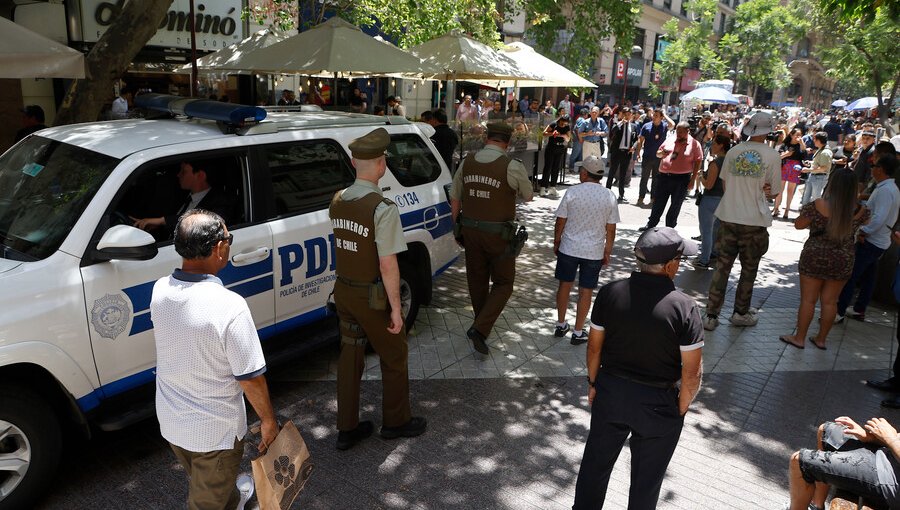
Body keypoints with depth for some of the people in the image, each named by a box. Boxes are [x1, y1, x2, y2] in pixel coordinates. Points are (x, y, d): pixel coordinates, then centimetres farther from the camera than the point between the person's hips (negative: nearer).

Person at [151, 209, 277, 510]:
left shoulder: (159, 290, -12)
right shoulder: (229, 306, -32)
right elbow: (250, 378, -23)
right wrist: (268, 420, -6)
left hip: (170, 421, 7)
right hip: (214, 431, -7)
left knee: (201, 481, 33)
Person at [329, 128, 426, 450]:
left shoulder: (337, 202, 0)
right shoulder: (382, 209, -23)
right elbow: (387, 265, -23)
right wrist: (396, 308, -16)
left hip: (344, 291, 7)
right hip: (373, 297, -6)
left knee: (349, 357, 16)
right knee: (394, 358, 14)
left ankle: (347, 429, 28)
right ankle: (395, 422, 32)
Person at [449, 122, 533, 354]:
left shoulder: (467, 162, 0)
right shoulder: (512, 166, -16)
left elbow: (455, 199, 6)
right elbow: (527, 196, 1)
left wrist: (456, 226, 18)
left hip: (470, 230, 5)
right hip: (498, 234, -5)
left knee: (477, 279, 20)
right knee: (503, 283, 10)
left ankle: (483, 324, 38)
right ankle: (480, 329, -4)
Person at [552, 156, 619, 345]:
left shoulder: (572, 192, -11)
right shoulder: (609, 197, -5)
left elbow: (560, 222, -5)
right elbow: (611, 230, -1)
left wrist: (556, 243, 10)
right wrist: (607, 253, 11)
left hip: (568, 249, 0)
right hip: (594, 253, 0)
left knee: (565, 285, 17)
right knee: (585, 291, 9)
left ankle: (561, 325, 29)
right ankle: (578, 332, 17)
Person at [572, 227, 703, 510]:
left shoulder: (609, 292, -13)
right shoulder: (684, 306, -21)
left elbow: (594, 346, -2)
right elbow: (692, 372, -16)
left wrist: (593, 383, 12)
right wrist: (681, 408, 0)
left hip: (610, 391, 3)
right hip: (658, 402, -3)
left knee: (596, 462, 23)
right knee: (646, 476, 20)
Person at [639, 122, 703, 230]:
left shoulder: (694, 144, -2)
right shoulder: (670, 141, 9)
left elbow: (698, 162, -4)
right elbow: (658, 154, 17)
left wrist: (692, 179, -10)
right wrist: (661, 153, -8)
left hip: (682, 179, -3)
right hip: (664, 176, 3)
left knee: (675, 206, 7)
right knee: (658, 202, 8)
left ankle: (669, 228, 19)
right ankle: (650, 224, 19)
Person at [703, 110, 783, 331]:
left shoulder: (733, 151, 0)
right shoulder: (772, 155, -8)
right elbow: (774, 192, -1)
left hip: (728, 216, 2)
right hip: (754, 221, -2)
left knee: (722, 267, 7)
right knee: (749, 269, 15)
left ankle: (711, 315, 7)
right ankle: (741, 312, 26)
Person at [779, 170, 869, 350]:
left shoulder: (818, 205, -14)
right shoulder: (859, 210, -4)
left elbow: (798, 225, -6)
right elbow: (866, 220, 19)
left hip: (815, 258, -3)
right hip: (843, 262, 3)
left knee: (808, 300, 5)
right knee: (830, 301, 12)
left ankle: (799, 338, 13)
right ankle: (821, 339, 23)